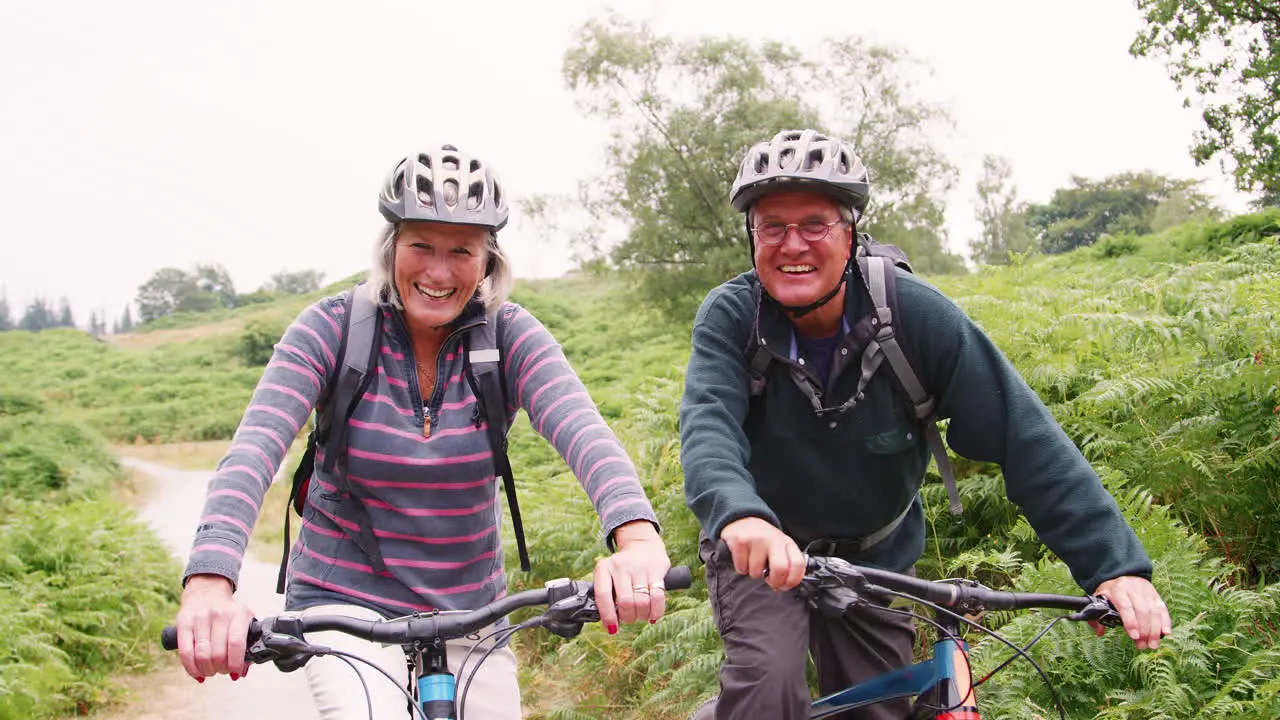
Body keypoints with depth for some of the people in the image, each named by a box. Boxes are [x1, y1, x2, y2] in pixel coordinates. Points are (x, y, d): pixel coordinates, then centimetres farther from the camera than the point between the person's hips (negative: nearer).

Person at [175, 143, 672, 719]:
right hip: (345, 601, -2)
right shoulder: (334, 328, -11)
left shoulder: (511, 337, -9)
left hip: (468, 608, 3)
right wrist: (209, 583, -41)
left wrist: (638, 538, -47)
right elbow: (254, 449, -23)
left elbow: (582, 432, -26)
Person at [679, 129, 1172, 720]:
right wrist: (739, 515, -57)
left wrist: (1116, 562, -31)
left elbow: (1019, 429, -23)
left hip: (876, 556, 2)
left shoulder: (911, 312, -20)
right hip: (760, 549, -1)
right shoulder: (729, 317, -18)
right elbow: (708, 424, -34)